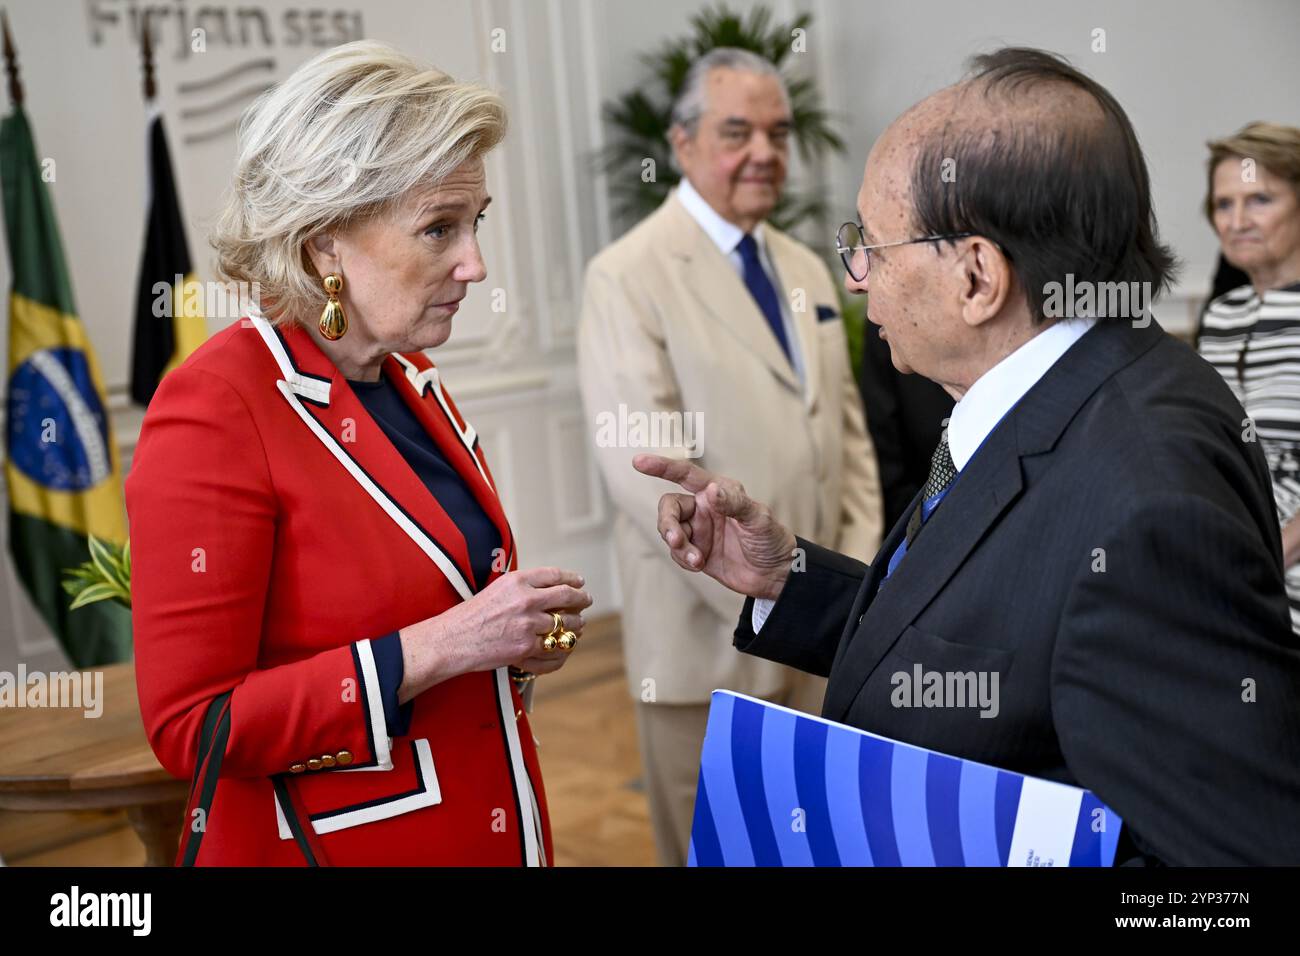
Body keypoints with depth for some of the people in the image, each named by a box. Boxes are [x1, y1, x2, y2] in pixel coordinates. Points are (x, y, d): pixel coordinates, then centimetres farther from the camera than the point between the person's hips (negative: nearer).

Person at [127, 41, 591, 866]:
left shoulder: (412, 381, 4)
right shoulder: (211, 411, -18)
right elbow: (190, 725, -19)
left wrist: (517, 633, -4)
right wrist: (436, 648, -24)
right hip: (337, 843, -7)